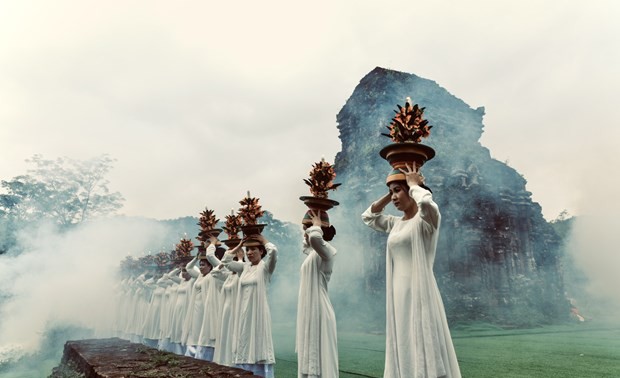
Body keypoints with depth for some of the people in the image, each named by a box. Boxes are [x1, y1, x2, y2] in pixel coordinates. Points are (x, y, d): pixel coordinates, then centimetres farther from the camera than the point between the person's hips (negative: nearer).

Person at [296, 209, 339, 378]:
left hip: (318, 313, -10)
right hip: (310, 313, 10)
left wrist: (316, 225, -18)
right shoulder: (313, 252, 13)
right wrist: (307, 231, 19)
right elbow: (307, 243, 37)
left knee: (319, 358, -4)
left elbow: (315, 237, -39)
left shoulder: (326, 250, -15)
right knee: (310, 359, 14)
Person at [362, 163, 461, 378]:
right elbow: (368, 217, 25)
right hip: (398, 296, 8)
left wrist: (413, 184, -10)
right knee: (404, 354, 13)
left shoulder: (426, 219, -8)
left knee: (424, 355, -4)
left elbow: (425, 201, -30)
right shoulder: (396, 224, 13)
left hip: (419, 294, -7)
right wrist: (390, 194, 15)